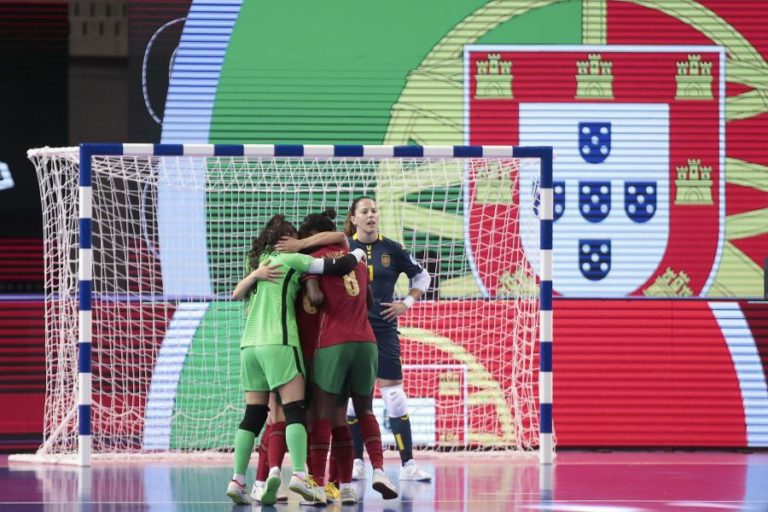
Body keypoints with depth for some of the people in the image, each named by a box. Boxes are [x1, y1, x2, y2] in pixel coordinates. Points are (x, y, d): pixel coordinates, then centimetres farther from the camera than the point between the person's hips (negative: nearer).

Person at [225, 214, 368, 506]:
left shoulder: (258, 263, 21)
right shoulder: (290, 260, 1)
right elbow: (337, 267, -3)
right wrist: (357, 255, 15)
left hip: (250, 343, 7)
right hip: (278, 342, -7)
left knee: (253, 415, 7)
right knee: (295, 410, -11)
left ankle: (238, 481, 0)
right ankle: (300, 475, -25)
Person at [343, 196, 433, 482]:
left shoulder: (391, 249, 3)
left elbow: (421, 276, 15)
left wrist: (407, 303, 4)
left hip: (384, 329, 0)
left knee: (394, 394, -4)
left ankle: (408, 464, -4)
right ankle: (356, 463, 9)